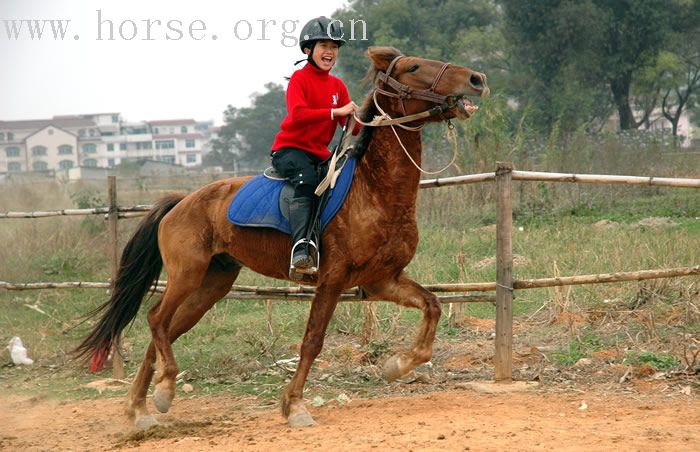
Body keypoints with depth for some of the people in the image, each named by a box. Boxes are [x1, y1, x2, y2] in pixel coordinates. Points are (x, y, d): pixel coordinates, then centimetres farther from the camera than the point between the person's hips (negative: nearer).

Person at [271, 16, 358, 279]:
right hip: (290, 149, -8)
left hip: (320, 154, 8)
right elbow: (298, 114, -22)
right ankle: (299, 253, -51)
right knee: (306, 181, -35)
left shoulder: (337, 85, 14)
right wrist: (335, 112, -27)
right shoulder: (299, 78, -5)